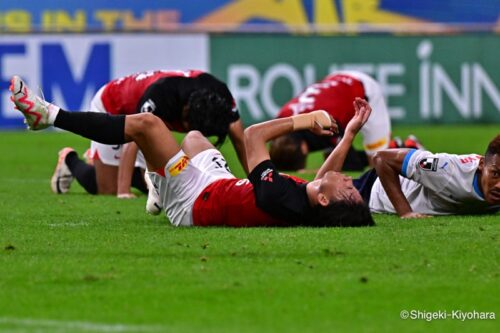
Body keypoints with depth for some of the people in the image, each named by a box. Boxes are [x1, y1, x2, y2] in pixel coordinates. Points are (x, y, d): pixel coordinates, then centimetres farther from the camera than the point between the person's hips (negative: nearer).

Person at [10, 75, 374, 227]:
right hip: (224, 187, 8)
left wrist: (300, 121, -26)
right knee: (193, 136, 31)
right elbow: (326, 178, 4)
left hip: (193, 203, -8)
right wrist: (350, 133, -2)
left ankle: (48, 115, 3)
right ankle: (158, 189, 59)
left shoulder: (280, 200, -41)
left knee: (146, 123, -10)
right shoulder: (307, 208, -23)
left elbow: (253, 134, -32)